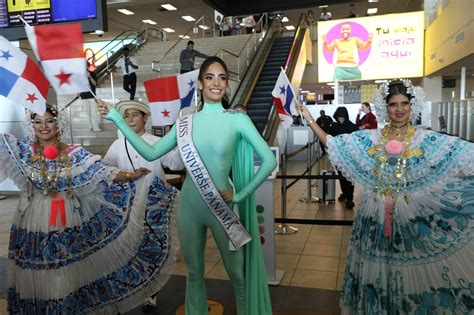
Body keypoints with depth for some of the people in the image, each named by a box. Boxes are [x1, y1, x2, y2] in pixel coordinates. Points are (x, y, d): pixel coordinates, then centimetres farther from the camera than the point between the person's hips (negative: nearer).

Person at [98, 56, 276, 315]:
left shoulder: (237, 119, -8)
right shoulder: (185, 122, 1)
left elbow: (269, 160, -9)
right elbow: (151, 152, 0)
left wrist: (240, 195, -11)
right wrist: (117, 119, -1)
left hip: (222, 208, -2)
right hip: (189, 207, 3)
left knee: (238, 273, 13)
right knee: (193, 273, 19)